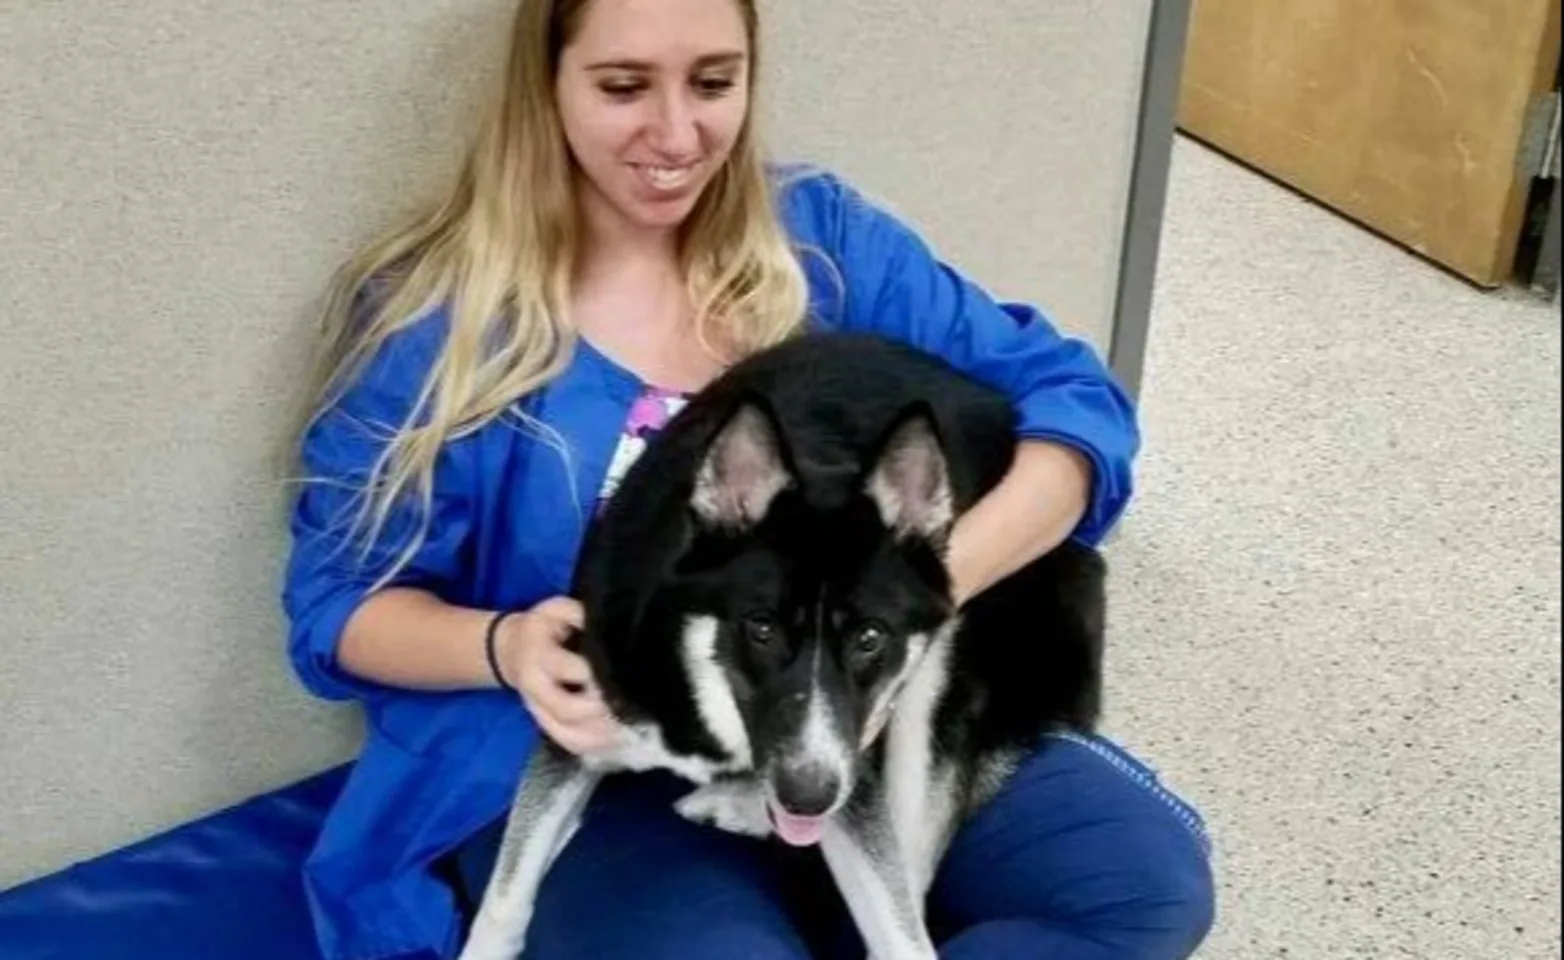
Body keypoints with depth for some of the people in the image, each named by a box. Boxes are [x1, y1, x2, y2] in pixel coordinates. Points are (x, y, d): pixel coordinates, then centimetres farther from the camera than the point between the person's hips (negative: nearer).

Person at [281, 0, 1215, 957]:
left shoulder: (817, 235, 1)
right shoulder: (436, 319, -5)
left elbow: (1076, 400, -3)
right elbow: (339, 602, -1)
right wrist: (504, 646, -23)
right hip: (584, 774, -3)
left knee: (1148, 869, -16)